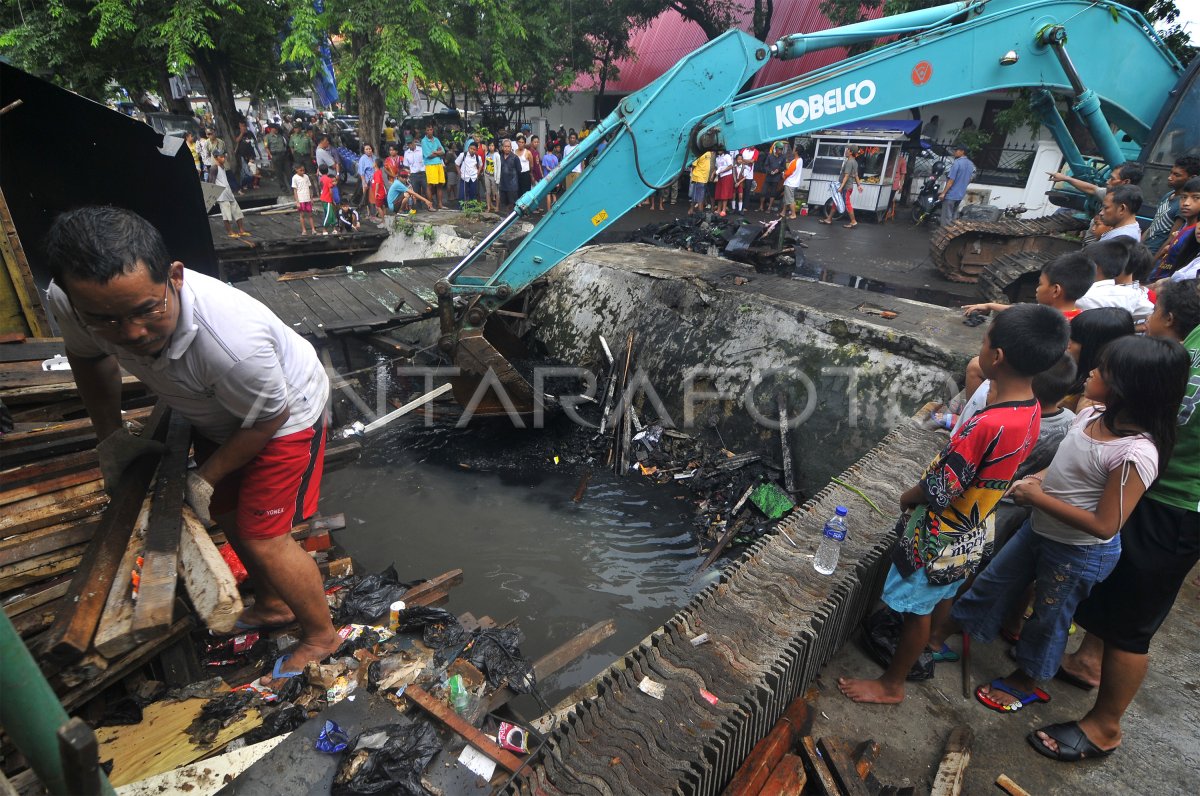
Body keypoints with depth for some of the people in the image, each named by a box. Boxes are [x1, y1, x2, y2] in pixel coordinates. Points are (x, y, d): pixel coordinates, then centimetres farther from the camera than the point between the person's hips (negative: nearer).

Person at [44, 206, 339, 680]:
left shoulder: (229, 341, -44)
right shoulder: (68, 303, -23)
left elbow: (269, 418, -24)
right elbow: (89, 358, 3)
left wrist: (205, 477, -13)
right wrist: (111, 435, 0)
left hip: (283, 413, -7)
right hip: (217, 413, 7)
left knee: (263, 538, -3)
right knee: (226, 513, 20)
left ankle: (321, 635, 23)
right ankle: (272, 605, 46)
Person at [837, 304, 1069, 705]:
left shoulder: (987, 425, -36)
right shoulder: (1032, 412, -8)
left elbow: (937, 491, -27)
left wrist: (906, 498, -9)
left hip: (940, 536, -8)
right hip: (974, 532, 8)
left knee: (917, 610, 11)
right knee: (941, 597, 30)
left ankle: (891, 684, 32)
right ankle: (925, 648, 56)